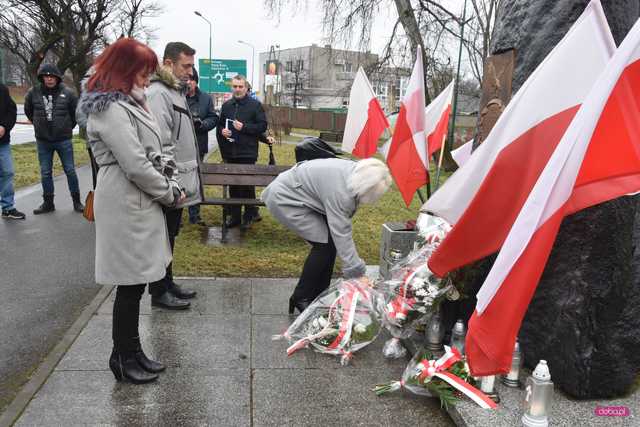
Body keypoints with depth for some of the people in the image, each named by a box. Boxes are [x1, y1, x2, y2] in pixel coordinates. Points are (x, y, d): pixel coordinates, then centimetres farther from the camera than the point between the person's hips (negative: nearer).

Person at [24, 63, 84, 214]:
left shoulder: (67, 93, -7)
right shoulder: (33, 93, -3)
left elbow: (76, 111, 6)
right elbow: (28, 111, 15)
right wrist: (39, 124, 13)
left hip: (64, 140, -2)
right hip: (43, 141, 2)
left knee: (70, 171, 5)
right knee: (45, 173, 9)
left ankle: (76, 201, 17)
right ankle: (48, 203, 20)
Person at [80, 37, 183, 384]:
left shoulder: (127, 103, 17)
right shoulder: (110, 110, -15)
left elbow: (150, 152, 18)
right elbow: (135, 165, -21)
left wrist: (170, 184, 5)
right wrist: (170, 193, -8)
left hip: (138, 203, 10)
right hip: (126, 206, -10)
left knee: (135, 283, 15)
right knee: (131, 284, 0)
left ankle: (131, 352, 27)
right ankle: (122, 359, 17)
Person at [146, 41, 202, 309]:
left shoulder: (176, 91, 16)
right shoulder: (158, 94, -16)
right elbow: (161, 146, -23)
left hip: (178, 182, 10)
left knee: (170, 236, 18)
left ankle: (168, 283, 31)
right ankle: (160, 292, 14)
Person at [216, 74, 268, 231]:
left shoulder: (255, 105, -1)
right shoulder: (226, 105, 13)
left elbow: (262, 125, -6)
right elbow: (219, 125, 22)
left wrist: (244, 127, -15)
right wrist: (222, 131, -1)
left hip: (248, 153, -5)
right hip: (230, 153, 5)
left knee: (247, 185, 1)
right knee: (233, 186, 9)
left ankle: (250, 215, 14)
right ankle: (235, 216, 19)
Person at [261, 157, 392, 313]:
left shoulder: (357, 172, -7)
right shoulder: (339, 190, -34)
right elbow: (341, 234, -31)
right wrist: (357, 272, -26)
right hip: (284, 199, -9)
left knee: (331, 240, 2)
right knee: (325, 242, -13)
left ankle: (319, 295, 14)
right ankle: (301, 299, 0)